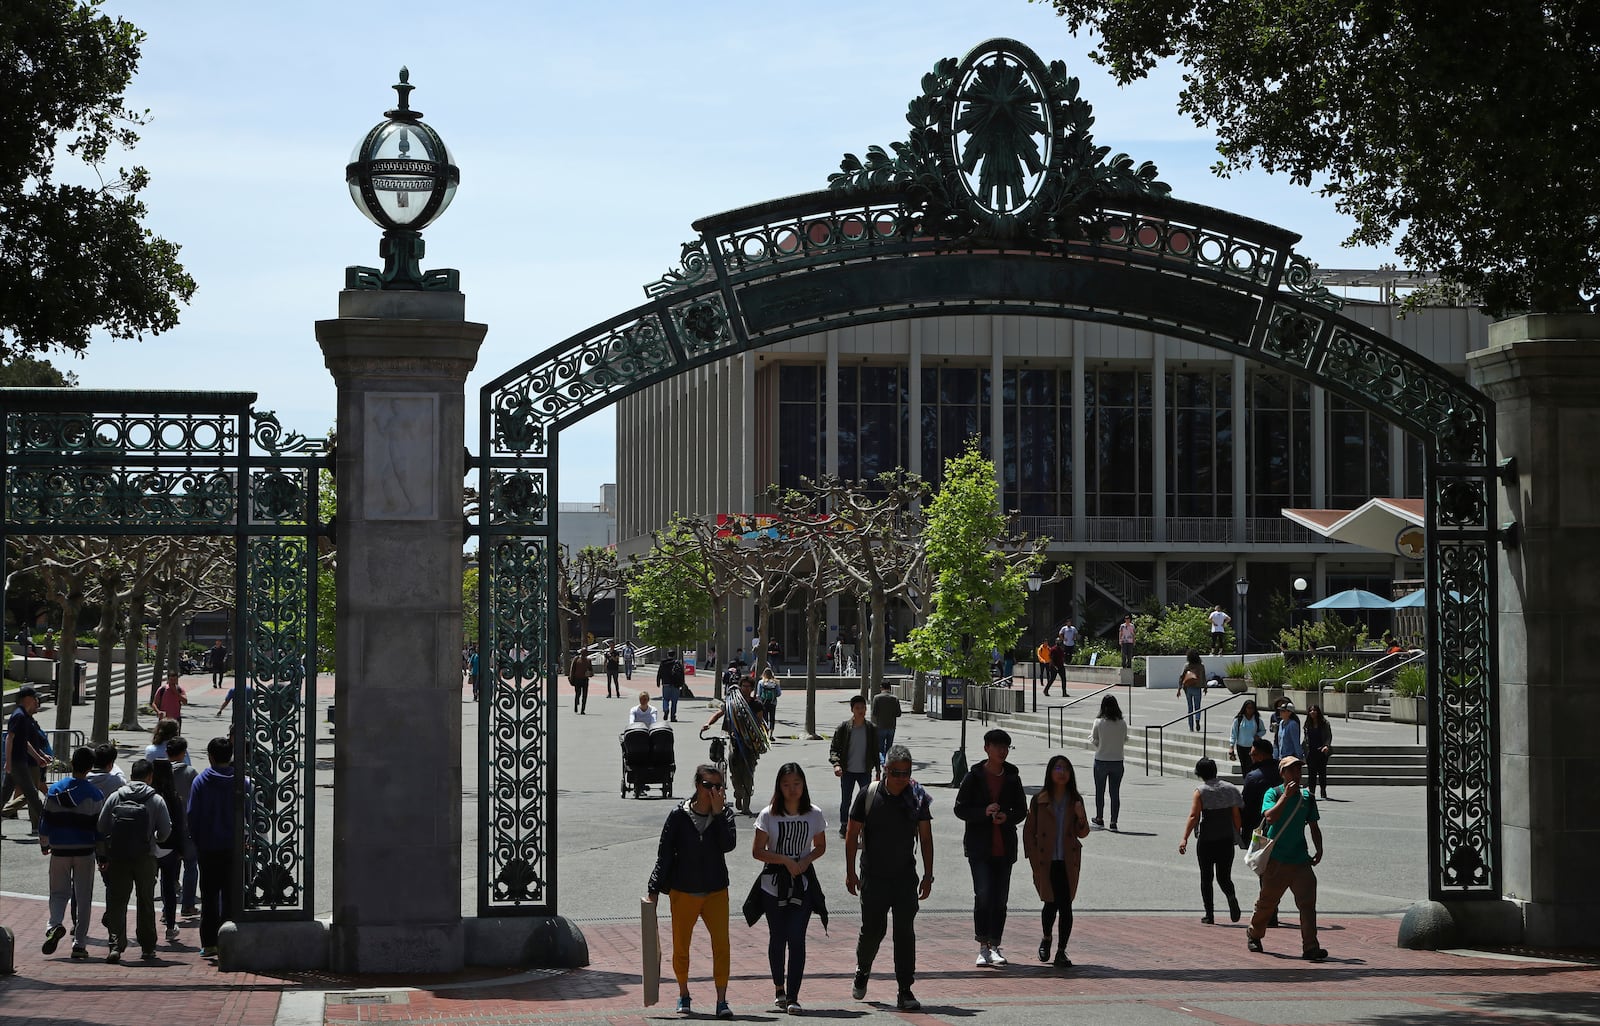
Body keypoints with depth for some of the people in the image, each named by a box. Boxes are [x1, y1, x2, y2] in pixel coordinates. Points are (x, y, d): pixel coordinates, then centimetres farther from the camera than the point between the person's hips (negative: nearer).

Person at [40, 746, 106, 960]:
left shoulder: (55, 790, -2)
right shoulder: (95, 794, -6)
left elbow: (46, 821, 2)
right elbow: (100, 826, -3)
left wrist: (44, 844, 17)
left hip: (59, 851, 1)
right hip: (85, 851, -1)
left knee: (59, 892, 11)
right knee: (83, 898, 6)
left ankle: (55, 924, -18)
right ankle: (79, 944, 4)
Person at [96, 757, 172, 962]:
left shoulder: (115, 797, 1)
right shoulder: (156, 800, -4)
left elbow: (101, 828, 1)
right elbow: (166, 830, -3)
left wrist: (102, 856, 9)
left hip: (117, 858, 1)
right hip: (145, 858, -1)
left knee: (116, 902, 4)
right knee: (146, 903, 12)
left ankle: (116, 944, -9)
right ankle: (147, 947, 17)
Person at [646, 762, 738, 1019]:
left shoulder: (724, 814, -1)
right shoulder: (679, 816, -5)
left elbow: (728, 844, -18)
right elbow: (664, 854, -2)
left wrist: (718, 813, -19)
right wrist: (654, 889, -4)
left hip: (716, 892, 0)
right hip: (683, 892, 0)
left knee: (721, 945, -12)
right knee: (681, 947, 10)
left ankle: (721, 1000, -8)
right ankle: (683, 995, 31)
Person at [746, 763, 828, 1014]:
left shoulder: (814, 815, -1)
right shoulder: (769, 815, -5)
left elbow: (820, 847, 12)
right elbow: (757, 851, -4)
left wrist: (806, 860, -8)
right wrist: (786, 860, -15)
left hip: (803, 884, 0)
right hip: (773, 884, 0)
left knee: (796, 938, -10)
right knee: (777, 938, 10)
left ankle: (793, 997, -9)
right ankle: (779, 989, 31)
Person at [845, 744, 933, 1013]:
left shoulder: (918, 797, 0)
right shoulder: (868, 795, -6)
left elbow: (926, 838, 6)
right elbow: (852, 835, 0)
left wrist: (928, 875, 2)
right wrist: (850, 872, -3)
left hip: (906, 877, 1)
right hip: (873, 877, -1)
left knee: (905, 932, -4)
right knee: (873, 929, 3)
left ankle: (905, 991, -1)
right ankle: (862, 971, 32)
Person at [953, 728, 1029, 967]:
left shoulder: (1012, 777, 8)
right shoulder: (974, 777, -1)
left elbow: (1022, 811, 13)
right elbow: (960, 809, -1)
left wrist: (1007, 817, -10)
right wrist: (985, 812, -18)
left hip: (1005, 847, 3)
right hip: (980, 846, -3)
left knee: (1000, 899, 6)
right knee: (983, 894, -15)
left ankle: (995, 945, 17)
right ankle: (983, 945, -8)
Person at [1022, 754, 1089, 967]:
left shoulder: (1075, 800, 6)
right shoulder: (1039, 800, -1)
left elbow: (1082, 834, 7)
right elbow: (1029, 832, 3)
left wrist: (1081, 817, -14)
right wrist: (1034, 860, -3)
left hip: (1068, 862, 2)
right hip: (1046, 862, -2)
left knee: (1065, 904, -4)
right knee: (1051, 903, -3)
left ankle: (1061, 952, 1)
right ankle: (1046, 939, 25)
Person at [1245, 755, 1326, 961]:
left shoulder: (1308, 797, 10)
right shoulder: (1273, 794, -3)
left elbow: (1314, 827, 17)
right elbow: (1270, 817, -21)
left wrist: (1319, 849, 4)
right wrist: (1286, 795, -22)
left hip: (1300, 859, 3)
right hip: (1276, 858, -3)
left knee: (1308, 901, -12)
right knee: (1268, 901, 9)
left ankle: (1310, 948, -16)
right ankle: (1254, 934, 35)